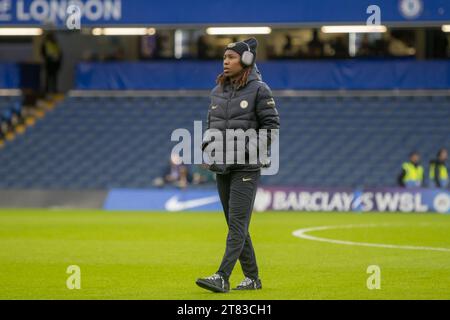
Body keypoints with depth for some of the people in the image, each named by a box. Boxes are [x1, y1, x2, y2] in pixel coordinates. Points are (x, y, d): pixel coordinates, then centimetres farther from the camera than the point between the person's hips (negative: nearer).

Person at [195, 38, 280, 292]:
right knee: (236, 225, 10)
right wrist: (207, 146, 1)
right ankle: (252, 278, 18)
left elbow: (272, 126, -9)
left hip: (247, 167, -7)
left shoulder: (259, 90, -7)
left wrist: (248, 148, -17)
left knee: (237, 222, -12)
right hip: (222, 167, 7)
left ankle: (222, 277, -20)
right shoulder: (218, 91, 12)